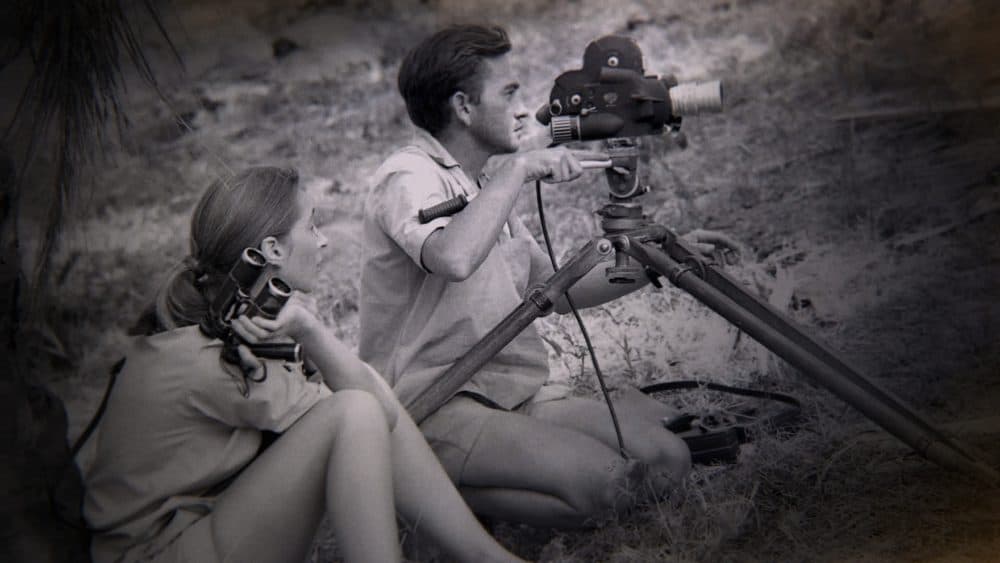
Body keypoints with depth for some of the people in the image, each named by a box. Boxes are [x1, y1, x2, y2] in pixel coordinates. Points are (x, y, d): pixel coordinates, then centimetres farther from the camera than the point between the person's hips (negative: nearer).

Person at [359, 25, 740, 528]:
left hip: (518, 396, 9)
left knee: (667, 458, -9)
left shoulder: (486, 183, 19)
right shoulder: (407, 178, -10)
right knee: (604, 485, -26)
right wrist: (517, 169, -22)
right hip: (434, 408, -9)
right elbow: (454, 260, -34)